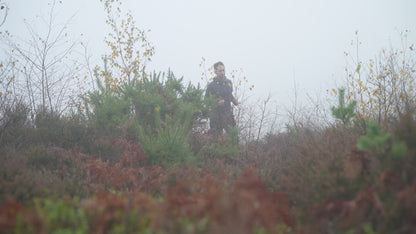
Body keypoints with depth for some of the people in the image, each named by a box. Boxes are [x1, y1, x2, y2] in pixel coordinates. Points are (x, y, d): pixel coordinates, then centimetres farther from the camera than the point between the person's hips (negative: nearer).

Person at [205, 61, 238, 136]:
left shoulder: (229, 82, 5)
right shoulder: (211, 85, -10)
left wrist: (234, 100, 1)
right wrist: (217, 103, -22)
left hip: (228, 113, 4)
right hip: (216, 115, -4)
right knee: (216, 136, 4)